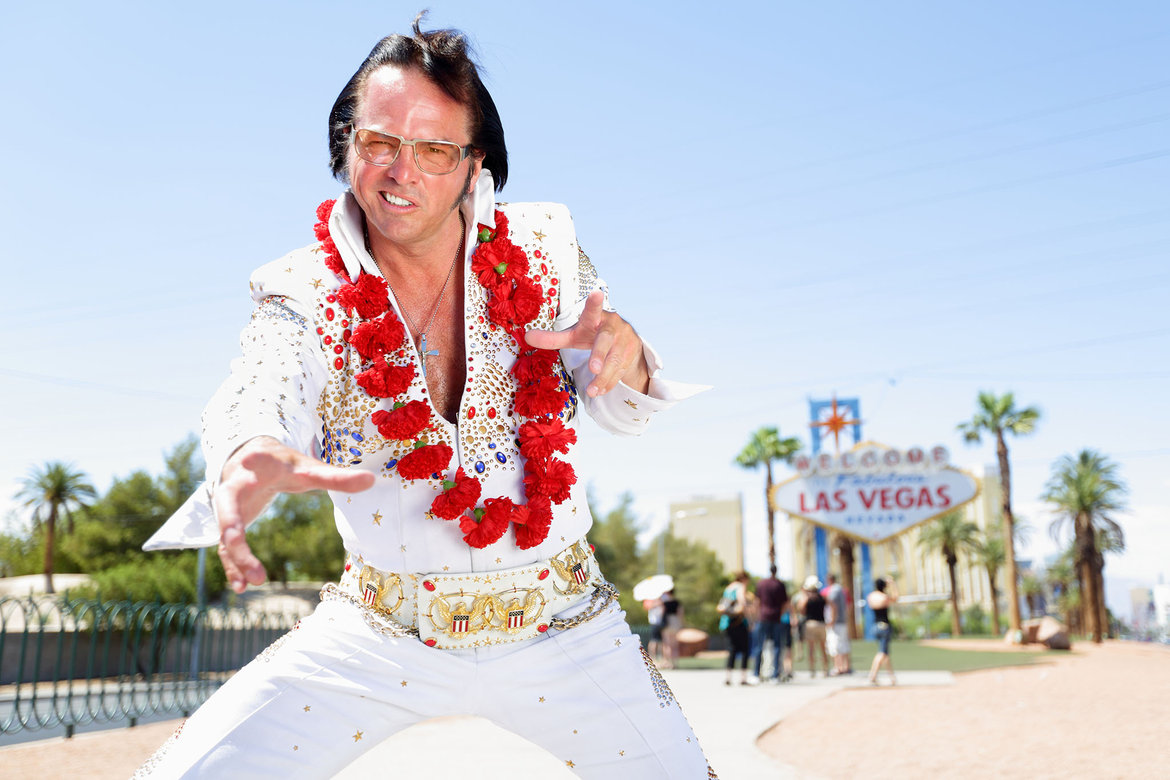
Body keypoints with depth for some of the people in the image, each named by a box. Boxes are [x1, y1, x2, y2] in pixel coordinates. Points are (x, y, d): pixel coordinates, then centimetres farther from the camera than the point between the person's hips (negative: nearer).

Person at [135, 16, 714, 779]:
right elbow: (262, 393, -27)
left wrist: (621, 351, -32)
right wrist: (251, 455, -52)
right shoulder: (305, 293, -6)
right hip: (380, 631, 0)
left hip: (561, 629, 1)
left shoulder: (541, 249, -4)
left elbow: (621, 411, -7)